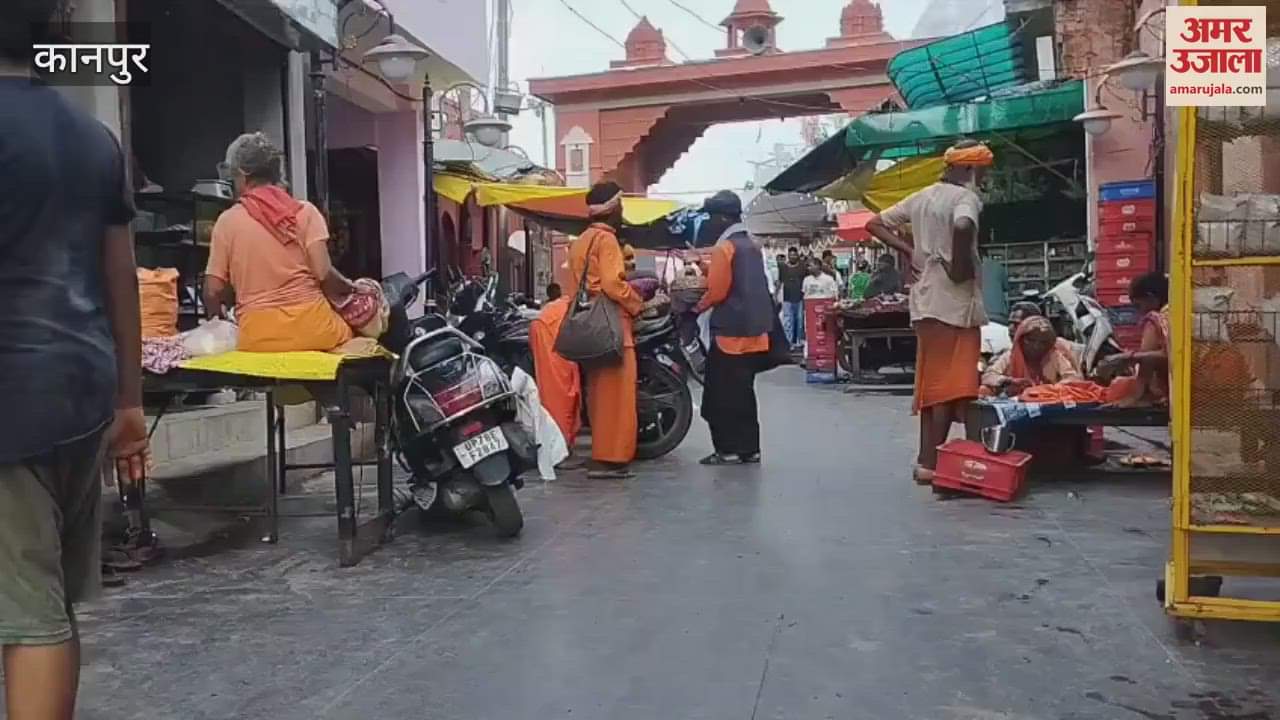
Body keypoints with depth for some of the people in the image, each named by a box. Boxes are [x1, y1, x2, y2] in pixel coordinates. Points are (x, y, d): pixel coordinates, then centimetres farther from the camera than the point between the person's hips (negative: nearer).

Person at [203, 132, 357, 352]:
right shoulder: (305, 210, 2)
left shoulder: (227, 220, 4)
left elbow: (213, 291, 3)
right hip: (310, 322, 0)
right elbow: (323, 273, -8)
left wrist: (218, 319, 24)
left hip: (258, 334, 0)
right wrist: (347, 288, 13)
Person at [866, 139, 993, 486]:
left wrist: (911, 251, 10)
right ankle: (930, 463, -4)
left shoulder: (922, 197, 14)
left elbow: (874, 224, 17)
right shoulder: (966, 197, -9)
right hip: (955, 302, -8)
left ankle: (925, 460, 16)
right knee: (952, 387, -4)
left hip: (925, 300, 8)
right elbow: (963, 227, -33)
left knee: (932, 383, 13)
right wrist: (960, 267, -18)